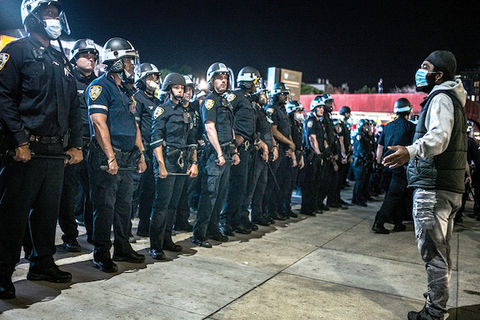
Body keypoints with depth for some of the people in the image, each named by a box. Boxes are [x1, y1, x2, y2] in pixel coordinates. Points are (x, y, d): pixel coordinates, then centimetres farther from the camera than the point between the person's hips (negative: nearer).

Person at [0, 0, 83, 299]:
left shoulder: (63, 61, 20)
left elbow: (74, 106, 20)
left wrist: (75, 145, 12)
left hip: (57, 151, 7)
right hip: (27, 149, -6)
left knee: (48, 210, 13)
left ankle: (42, 263, 25)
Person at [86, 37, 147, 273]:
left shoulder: (126, 91, 19)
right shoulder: (100, 86, -7)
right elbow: (99, 123, -16)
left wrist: (141, 154, 16)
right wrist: (111, 157, -21)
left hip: (127, 159, 8)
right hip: (107, 159, -8)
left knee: (124, 205, 13)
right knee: (105, 207, -2)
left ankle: (122, 249, 25)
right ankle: (101, 254, 8)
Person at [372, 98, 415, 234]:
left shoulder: (388, 126, 11)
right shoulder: (410, 127, -5)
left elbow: (380, 147, 13)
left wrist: (379, 163, 20)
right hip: (401, 165, -6)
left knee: (399, 193, 18)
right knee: (394, 194, -3)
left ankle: (398, 223, 23)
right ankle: (379, 223, -9)